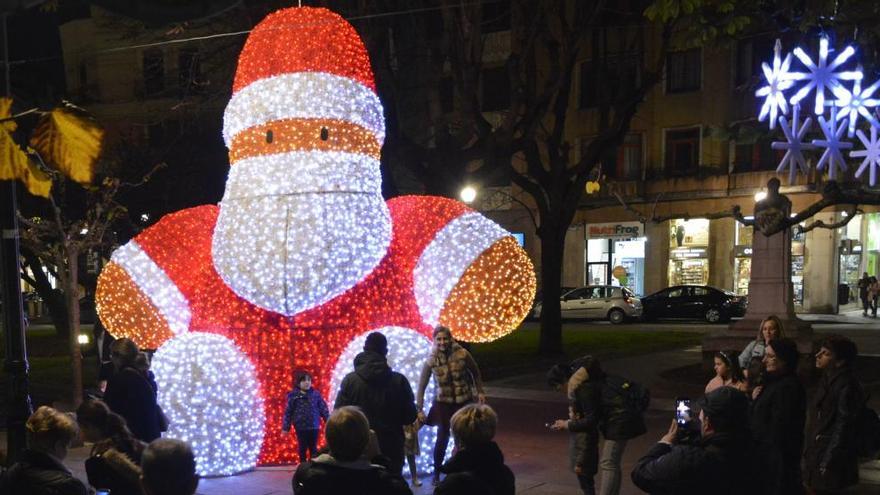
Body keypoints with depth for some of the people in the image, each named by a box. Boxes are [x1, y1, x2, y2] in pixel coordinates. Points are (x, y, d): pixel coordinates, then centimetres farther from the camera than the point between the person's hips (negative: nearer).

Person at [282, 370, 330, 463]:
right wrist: (285, 427, -2)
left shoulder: (316, 394, -1)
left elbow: (323, 409, 4)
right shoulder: (293, 395, -5)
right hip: (300, 426, -1)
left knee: (313, 447, 8)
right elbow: (288, 412, -2)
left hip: (314, 426, 1)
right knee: (302, 447, 10)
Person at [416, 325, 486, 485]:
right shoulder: (431, 361, -10)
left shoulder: (462, 354, -12)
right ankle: (436, 473, 20)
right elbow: (422, 386, -3)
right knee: (442, 439, 1)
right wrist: (419, 409, -4)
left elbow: (475, 373, 5)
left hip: (464, 402, 1)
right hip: (444, 404, 0)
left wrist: (480, 392, 7)